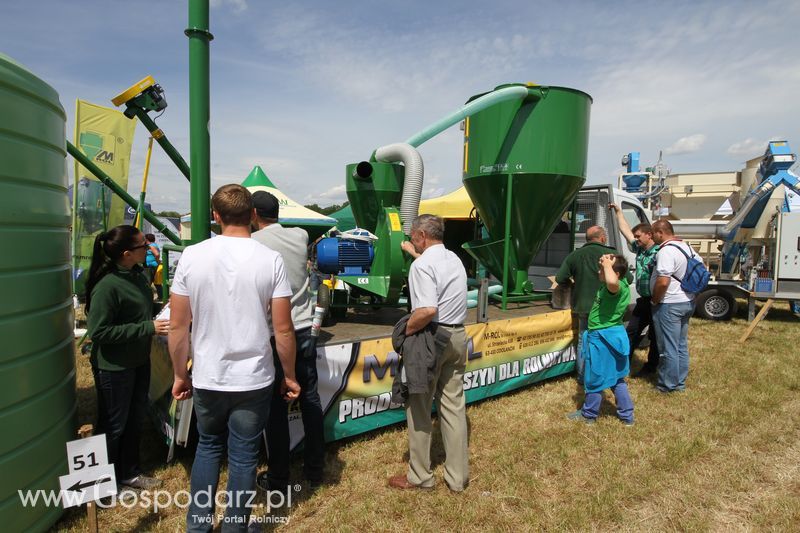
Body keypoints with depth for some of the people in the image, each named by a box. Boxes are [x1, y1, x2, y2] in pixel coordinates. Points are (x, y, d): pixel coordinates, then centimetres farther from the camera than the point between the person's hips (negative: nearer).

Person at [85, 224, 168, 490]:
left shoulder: (138, 275, 0)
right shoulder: (107, 286, -25)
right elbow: (98, 331, -25)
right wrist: (148, 328, -26)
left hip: (139, 361, 8)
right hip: (114, 366, -8)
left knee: (135, 420, 21)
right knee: (113, 425, 10)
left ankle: (129, 472, 40)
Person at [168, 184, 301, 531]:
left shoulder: (192, 256, -6)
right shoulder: (270, 259, -11)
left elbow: (178, 326, -3)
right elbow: (283, 328, -9)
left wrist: (180, 375, 10)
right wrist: (289, 375, 4)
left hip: (207, 378, 2)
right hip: (253, 380, -2)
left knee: (208, 447, 24)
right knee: (243, 457, 13)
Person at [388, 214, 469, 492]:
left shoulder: (422, 265, -16)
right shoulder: (454, 259, 10)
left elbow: (427, 310, -28)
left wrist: (406, 330, -13)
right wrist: (415, 253, 46)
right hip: (457, 336, 8)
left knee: (419, 407, 8)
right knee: (454, 406, 12)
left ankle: (420, 475, 21)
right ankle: (458, 476, 23)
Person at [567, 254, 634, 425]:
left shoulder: (618, 287, -24)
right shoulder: (620, 284, 6)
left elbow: (612, 281, -48)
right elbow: (606, 279, 28)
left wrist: (607, 265, -33)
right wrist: (605, 265, 10)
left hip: (603, 339, -10)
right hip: (612, 336, 10)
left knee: (595, 378, 8)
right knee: (616, 378, 20)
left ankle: (589, 414, 26)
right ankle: (627, 415, 30)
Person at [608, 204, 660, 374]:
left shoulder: (659, 253, -20)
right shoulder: (639, 249, 6)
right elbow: (626, 230, 14)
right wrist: (618, 211, 18)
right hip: (643, 301, 8)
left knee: (654, 335, 9)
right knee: (632, 331, 13)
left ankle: (651, 366, 23)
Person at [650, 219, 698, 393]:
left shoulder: (666, 251, -21)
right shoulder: (687, 247, 9)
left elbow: (663, 282, -28)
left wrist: (655, 300, -13)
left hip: (669, 305, -10)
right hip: (687, 302, 10)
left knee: (668, 347, 2)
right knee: (681, 345, 17)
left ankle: (668, 384, 12)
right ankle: (680, 381, 28)